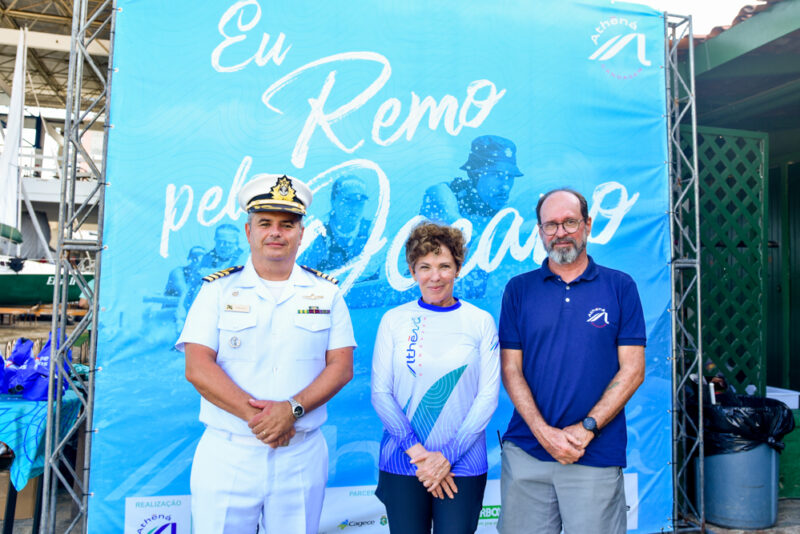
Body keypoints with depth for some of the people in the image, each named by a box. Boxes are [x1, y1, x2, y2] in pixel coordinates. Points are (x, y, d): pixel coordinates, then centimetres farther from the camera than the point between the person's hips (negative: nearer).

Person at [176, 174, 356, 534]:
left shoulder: (326, 292, 5)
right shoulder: (218, 289, 2)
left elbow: (342, 366, -1)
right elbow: (197, 369, -6)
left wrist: (292, 409, -15)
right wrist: (254, 415, -16)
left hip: (302, 456, 1)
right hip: (226, 454, 0)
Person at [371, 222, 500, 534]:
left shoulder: (481, 321, 0)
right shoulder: (394, 320, 0)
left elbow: (488, 395, -2)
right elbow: (380, 393, -1)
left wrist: (448, 456, -9)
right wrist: (416, 451, -10)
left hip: (463, 466, 0)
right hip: (401, 465, 1)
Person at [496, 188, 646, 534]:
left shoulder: (620, 287, 3)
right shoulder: (519, 289, 5)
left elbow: (632, 370, -1)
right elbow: (511, 369, 2)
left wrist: (586, 428, -10)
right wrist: (544, 432, -10)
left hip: (597, 454, -1)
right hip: (525, 451, 1)